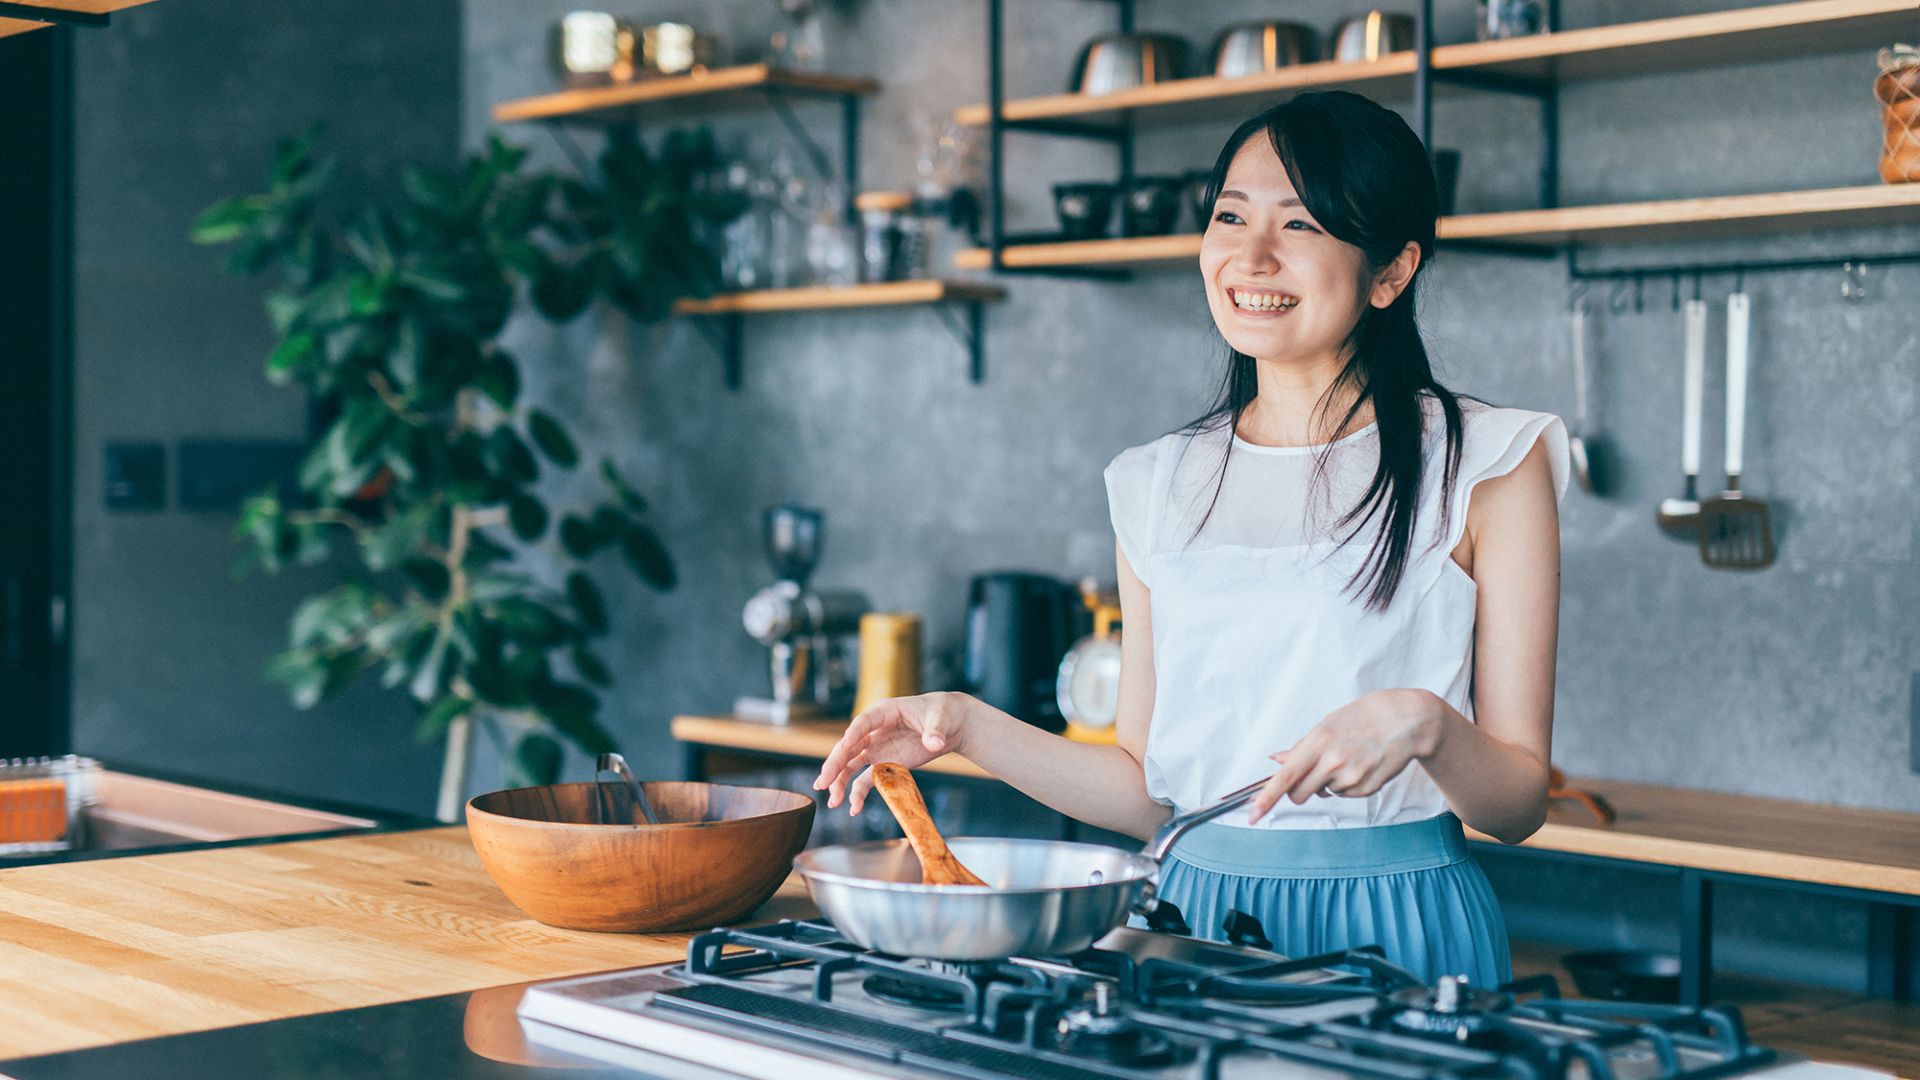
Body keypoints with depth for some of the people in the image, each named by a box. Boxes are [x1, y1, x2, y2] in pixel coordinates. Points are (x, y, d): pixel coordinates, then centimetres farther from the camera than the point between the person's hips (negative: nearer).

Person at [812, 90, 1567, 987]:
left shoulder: (1485, 464, -1)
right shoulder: (1161, 485, 10)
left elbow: (1518, 803, -2)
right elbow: (1151, 793, 12)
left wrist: (1423, 722, -21)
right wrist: (968, 728, 2)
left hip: (1396, 936, -4)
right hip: (1194, 914, 4)